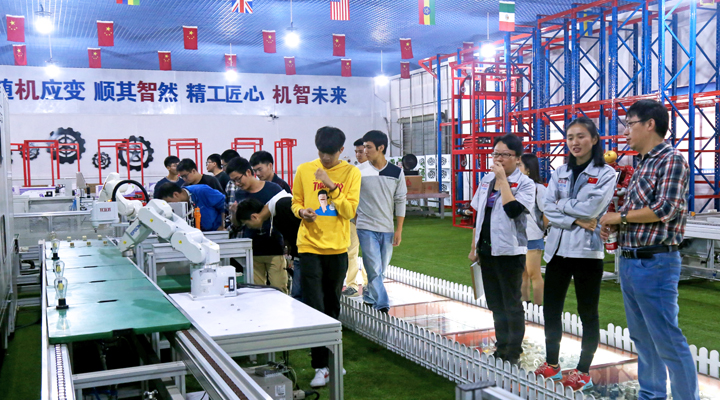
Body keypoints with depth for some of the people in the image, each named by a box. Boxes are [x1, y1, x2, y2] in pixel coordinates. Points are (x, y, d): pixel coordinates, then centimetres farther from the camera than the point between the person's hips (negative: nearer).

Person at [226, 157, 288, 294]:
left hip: (274, 249, -3)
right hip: (251, 251, 3)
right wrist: (234, 213, -7)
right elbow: (237, 224, 14)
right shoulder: (239, 195, 8)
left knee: (279, 291, -4)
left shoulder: (273, 189, -4)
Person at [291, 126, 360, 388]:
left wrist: (332, 186, -19)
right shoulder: (304, 170, 1)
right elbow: (295, 202, 9)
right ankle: (321, 366, 2)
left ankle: (332, 356, 31)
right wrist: (302, 212, -13)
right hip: (310, 246, 0)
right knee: (314, 307, -6)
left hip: (337, 248, 1)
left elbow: (350, 211, -8)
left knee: (332, 305, 14)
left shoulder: (351, 173, -2)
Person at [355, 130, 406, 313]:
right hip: (366, 227, -3)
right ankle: (382, 305, -6)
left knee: (380, 270, 12)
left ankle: (369, 296, 32)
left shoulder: (396, 172, 2)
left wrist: (399, 230, 4)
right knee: (374, 269, -9)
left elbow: (400, 201, 6)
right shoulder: (360, 171, -4)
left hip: (387, 229, 3)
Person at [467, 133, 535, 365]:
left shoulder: (525, 183, -9)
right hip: (486, 249, 7)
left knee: (511, 303, 1)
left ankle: (513, 353, 11)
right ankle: (501, 346, 26)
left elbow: (513, 209, -27)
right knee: (495, 303, 14)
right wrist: (474, 246, 15)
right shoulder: (486, 180, 10)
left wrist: (502, 179, -21)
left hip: (509, 251, -6)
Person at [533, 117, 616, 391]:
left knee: (587, 312, 6)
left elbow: (590, 208, -16)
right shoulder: (560, 173, 10)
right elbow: (548, 209, -1)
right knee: (551, 309, 10)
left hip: (587, 251, -5)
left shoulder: (606, 174, -3)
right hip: (557, 249, 5)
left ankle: (583, 371, 18)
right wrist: (575, 221, -14)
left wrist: (561, 205, -4)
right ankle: (552, 364, 25)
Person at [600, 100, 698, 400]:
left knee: (667, 340, -4)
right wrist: (613, 226, 2)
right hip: (628, 261, 9)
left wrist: (619, 217, -9)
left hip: (654, 263, -9)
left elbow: (665, 209, -20)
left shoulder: (672, 159, -10)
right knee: (642, 337, 16)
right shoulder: (642, 165, 15)